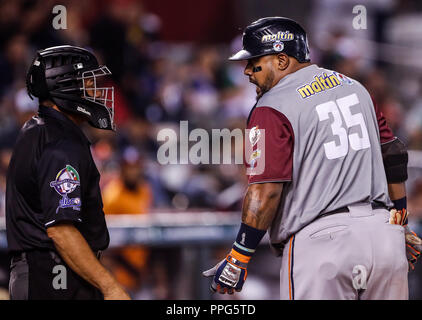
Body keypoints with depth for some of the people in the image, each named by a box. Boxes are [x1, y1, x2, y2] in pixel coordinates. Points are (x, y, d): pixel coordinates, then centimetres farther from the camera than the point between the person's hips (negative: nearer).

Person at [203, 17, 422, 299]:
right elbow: (393, 155, 19)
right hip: (383, 232, 7)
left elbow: (266, 191, -14)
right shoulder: (354, 87, 16)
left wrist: (238, 259, -9)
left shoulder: (272, 109, -6)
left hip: (320, 240, -7)